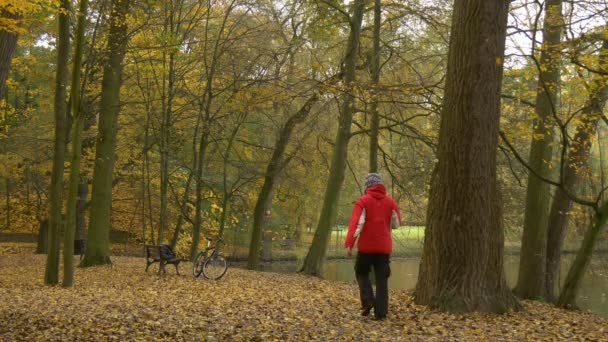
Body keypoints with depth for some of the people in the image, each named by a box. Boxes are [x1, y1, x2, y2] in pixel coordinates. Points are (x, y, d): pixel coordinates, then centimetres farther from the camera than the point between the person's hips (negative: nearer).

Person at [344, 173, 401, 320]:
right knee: (382, 279, 6)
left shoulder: (363, 201, -5)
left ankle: (368, 300, -4)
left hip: (366, 246, -2)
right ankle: (381, 312, 0)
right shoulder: (390, 202, 6)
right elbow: (397, 224, 12)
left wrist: (349, 243, -20)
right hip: (384, 247, 2)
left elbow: (356, 223, -15)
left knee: (362, 273, 17)